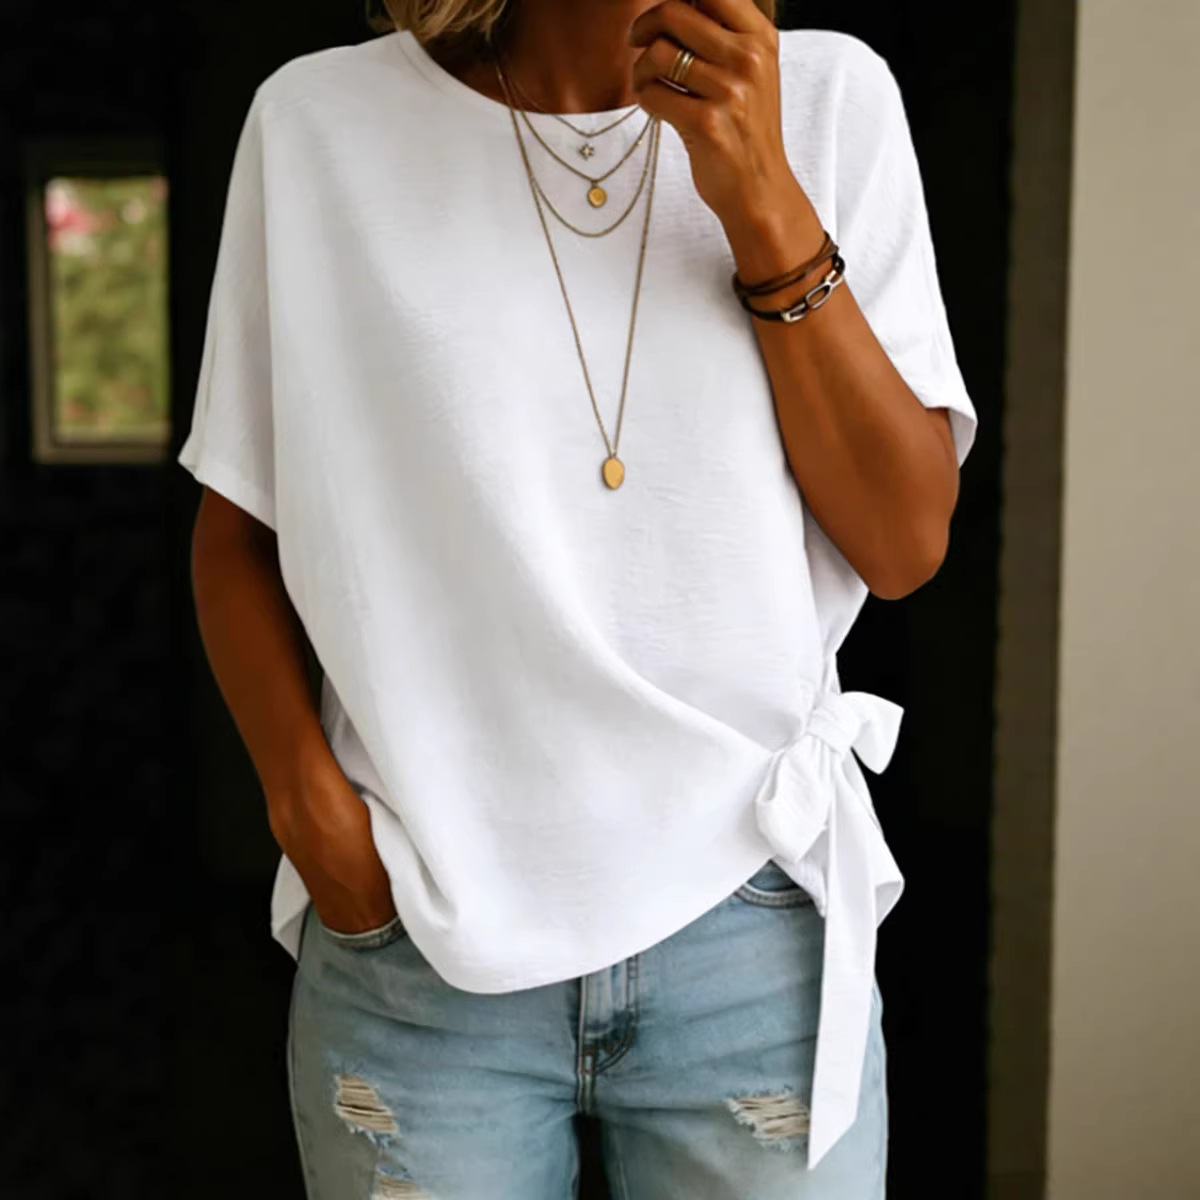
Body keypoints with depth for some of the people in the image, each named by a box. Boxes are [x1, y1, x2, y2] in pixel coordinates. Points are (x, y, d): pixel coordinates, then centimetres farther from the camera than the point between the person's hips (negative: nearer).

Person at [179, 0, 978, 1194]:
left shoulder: (832, 97, -1)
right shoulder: (319, 120, -2)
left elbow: (905, 545, -5)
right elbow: (234, 533, 4)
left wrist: (762, 201, -13)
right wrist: (307, 804, -9)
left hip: (753, 926, 1)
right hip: (418, 936, 0)